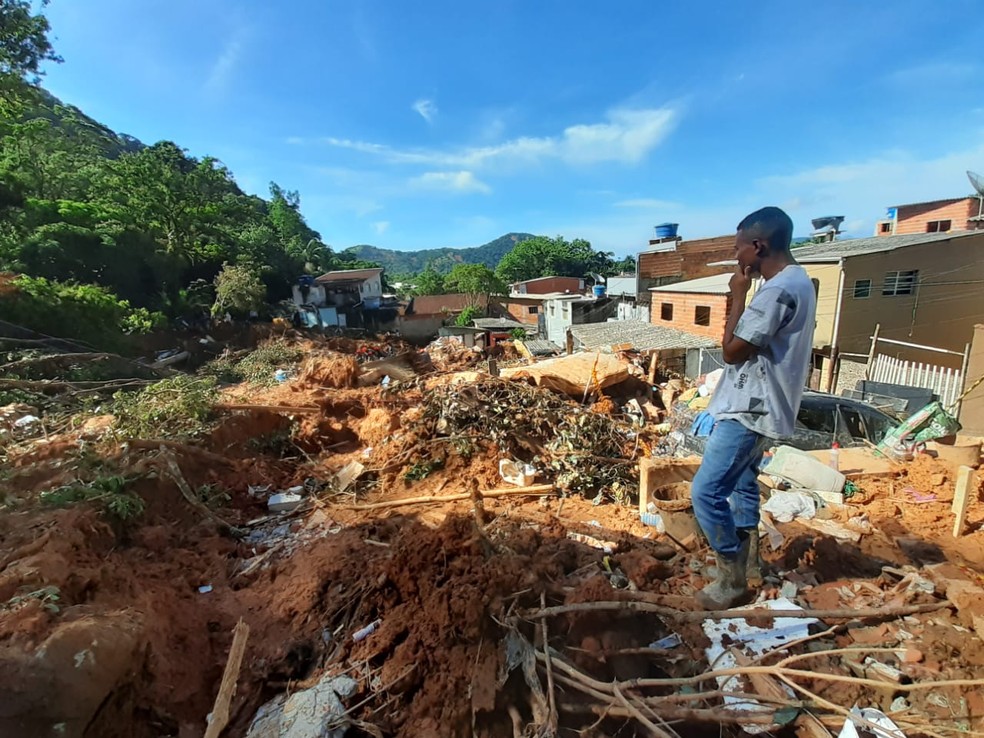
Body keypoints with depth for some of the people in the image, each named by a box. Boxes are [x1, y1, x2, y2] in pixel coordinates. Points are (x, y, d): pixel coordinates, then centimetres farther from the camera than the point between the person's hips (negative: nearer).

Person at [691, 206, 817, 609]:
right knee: (742, 483, 23)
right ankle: (744, 555, 41)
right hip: (759, 406, 11)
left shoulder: (778, 290, -24)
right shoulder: (797, 281, 11)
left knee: (706, 491, -8)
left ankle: (732, 582, 7)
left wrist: (738, 296, -13)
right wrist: (746, 295, 7)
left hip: (750, 410, -11)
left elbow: (732, 350, -18)